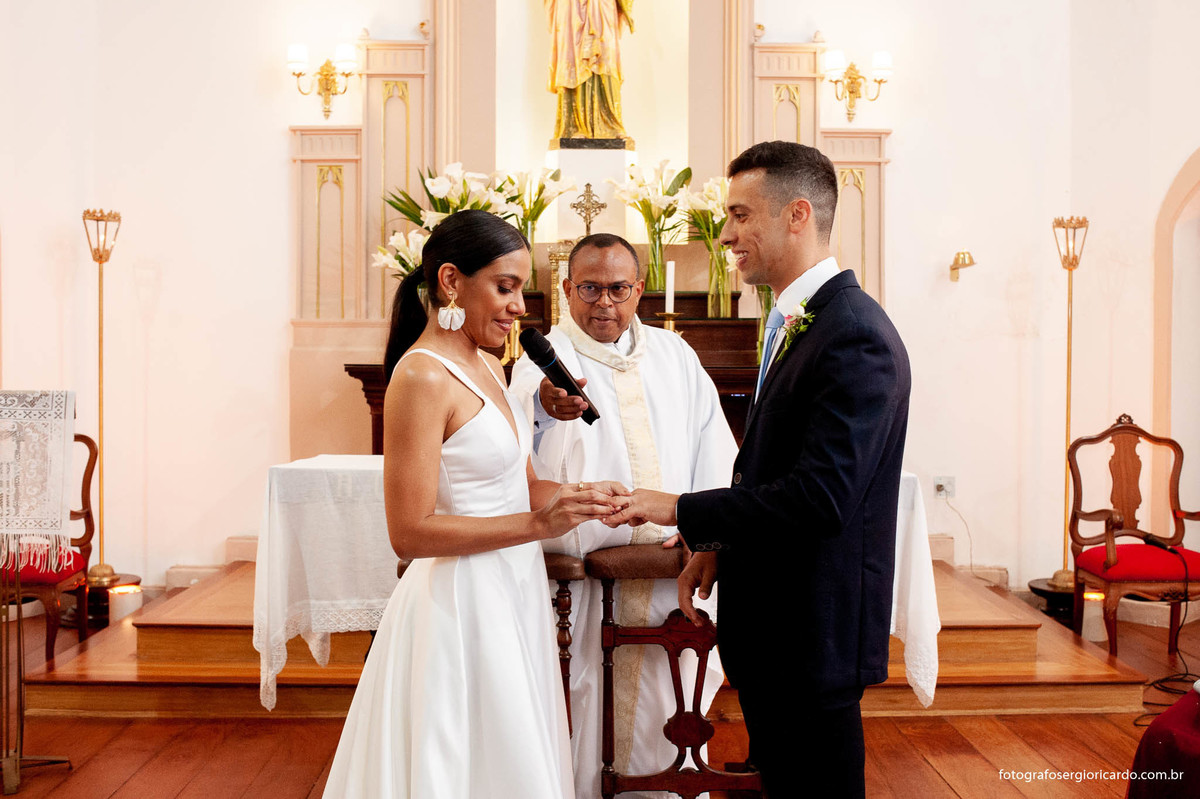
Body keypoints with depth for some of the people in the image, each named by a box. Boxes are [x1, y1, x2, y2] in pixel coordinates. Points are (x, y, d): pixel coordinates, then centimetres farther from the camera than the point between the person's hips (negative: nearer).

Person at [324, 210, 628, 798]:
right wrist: (537, 524, -21)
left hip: (512, 594, 9)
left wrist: (576, 497, -5)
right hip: (461, 604, -9)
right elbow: (410, 532, -21)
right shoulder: (421, 376, -17)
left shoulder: (486, 367, 10)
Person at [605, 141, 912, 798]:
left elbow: (819, 496, -28)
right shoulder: (794, 323, 11)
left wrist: (681, 511, -20)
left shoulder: (856, 336, -21)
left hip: (812, 631, -9)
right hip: (770, 622, 9)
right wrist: (721, 541, 6)